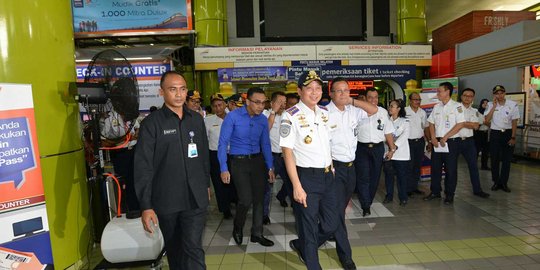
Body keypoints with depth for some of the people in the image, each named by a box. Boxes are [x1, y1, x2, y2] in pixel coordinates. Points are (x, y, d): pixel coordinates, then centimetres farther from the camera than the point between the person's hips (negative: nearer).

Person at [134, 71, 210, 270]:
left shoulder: (196, 119, 4)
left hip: (195, 198, 2)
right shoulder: (151, 123, -8)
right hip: (166, 200, -1)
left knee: (193, 249, -1)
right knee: (173, 248, 18)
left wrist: (207, 184, 17)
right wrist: (146, 206, -14)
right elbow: (143, 167, -11)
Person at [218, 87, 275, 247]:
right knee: (246, 200, -8)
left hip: (257, 160, 4)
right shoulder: (233, 116, -12)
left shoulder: (263, 119, 1)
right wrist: (224, 169, -14)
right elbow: (223, 143, -11)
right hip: (238, 162, -4)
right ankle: (237, 230, 22)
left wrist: (270, 167, 9)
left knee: (259, 198, 7)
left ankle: (257, 234, 26)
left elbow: (265, 144, 10)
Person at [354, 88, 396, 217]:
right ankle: (366, 207, -5)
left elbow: (388, 132, 13)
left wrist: (392, 149, 10)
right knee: (363, 177, -8)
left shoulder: (383, 112, 11)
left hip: (378, 148, 4)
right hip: (362, 148, -4)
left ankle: (368, 203, 26)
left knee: (374, 177, 10)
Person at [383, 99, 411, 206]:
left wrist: (395, 146, -26)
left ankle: (403, 198, 16)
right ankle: (389, 196, 23)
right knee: (388, 175, 9)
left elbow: (404, 136, -13)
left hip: (401, 153, -3)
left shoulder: (405, 121, -1)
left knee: (402, 176, 3)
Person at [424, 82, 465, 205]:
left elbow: (460, 124, -13)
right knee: (435, 168, 9)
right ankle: (435, 192, 22)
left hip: (451, 142, -5)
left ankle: (449, 195, 13)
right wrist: (433, 138, -2)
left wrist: (445, 138, -14)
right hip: (437, 142, 5)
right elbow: (431, 123, 12)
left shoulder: (457, 106, -6)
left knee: (450, 170, 2)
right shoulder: (436, 107, 10)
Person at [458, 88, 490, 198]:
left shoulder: (474, 111, 11)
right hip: (455, 140, -4)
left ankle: (477, 189, 19)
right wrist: (469, 124, -9)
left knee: (473, 165, 9)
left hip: (468, 141, 5)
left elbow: (476, 126, -3)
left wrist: (463, 123, -10)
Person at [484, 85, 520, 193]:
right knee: (494, 160, 4)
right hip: (495, 134, 1)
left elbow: (514, 122, -2)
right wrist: (494, 106, -18)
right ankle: (496, 182, 16)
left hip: (508, 133, 0)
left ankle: (504, 183, 15)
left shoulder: (513, 104, -5)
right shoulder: (490, 105, -3)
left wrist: (513, 137, -5)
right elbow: (487, 120, -15)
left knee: (507, 160, 4)